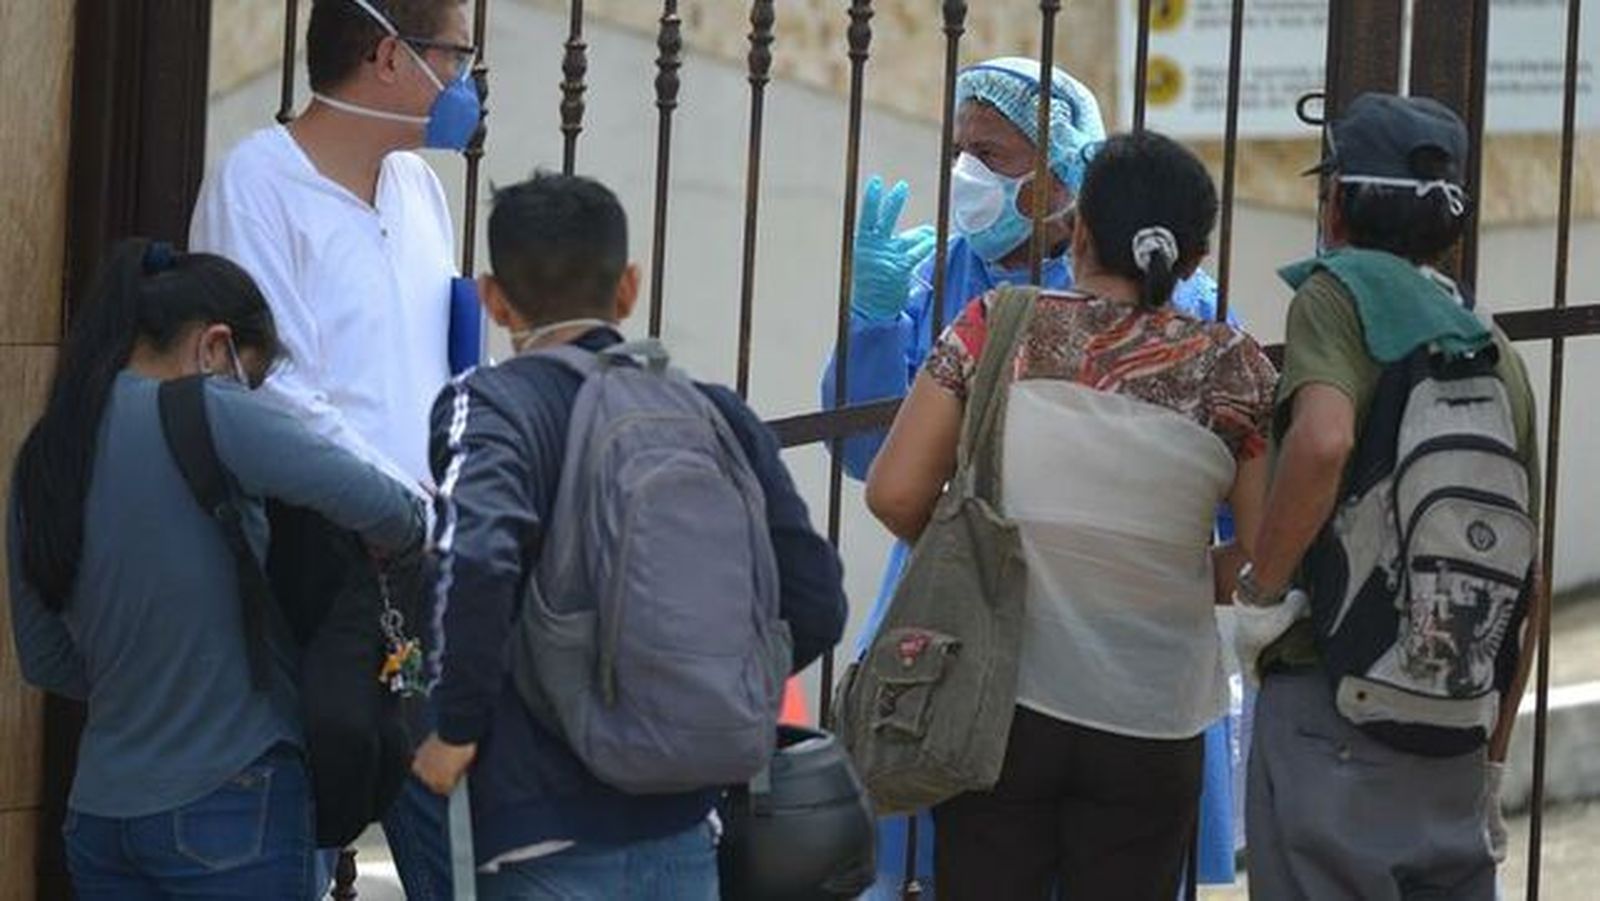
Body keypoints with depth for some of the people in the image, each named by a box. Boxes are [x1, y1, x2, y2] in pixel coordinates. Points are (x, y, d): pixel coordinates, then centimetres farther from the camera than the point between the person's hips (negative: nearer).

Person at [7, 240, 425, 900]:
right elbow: (382, 509, -19)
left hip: (98, 813, 6)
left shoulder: (45, 455, 7)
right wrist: (404, 539, 2)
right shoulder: (206, 415, -13)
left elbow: (43, 661, 14)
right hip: (230, 806, -6)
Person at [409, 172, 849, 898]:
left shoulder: (489, 403, -6)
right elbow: (815, 607, 5)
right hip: (684, 829, 4)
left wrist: (457, 728, -13)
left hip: (550, 837, -4)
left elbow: (474, 558, -25)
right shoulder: (714, 413, 7)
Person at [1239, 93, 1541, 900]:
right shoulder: (1497, 352, 14)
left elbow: (1323, 440, -26)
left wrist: (1261, 591, -12)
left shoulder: (1341, 292, -4)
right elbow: (1527, 582, 17)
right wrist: (1493, 761, 25)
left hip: (1331, 716, -6)